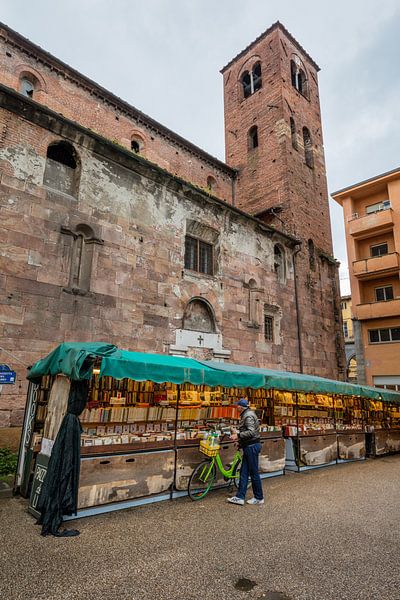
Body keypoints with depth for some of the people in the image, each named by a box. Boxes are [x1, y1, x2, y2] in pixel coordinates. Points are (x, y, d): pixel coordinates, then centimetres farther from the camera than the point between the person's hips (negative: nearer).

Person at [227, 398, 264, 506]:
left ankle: (259, 498, 14)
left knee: (254, 472, 1)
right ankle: (240, 497, 14)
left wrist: (238, 435, -21)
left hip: (251, 447, -10)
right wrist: (239, 437, 13)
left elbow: (251, 432, -26)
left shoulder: (248, 416, -17)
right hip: (249, 447, 10)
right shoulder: (246, 415, 15)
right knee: (243, 472, 10)